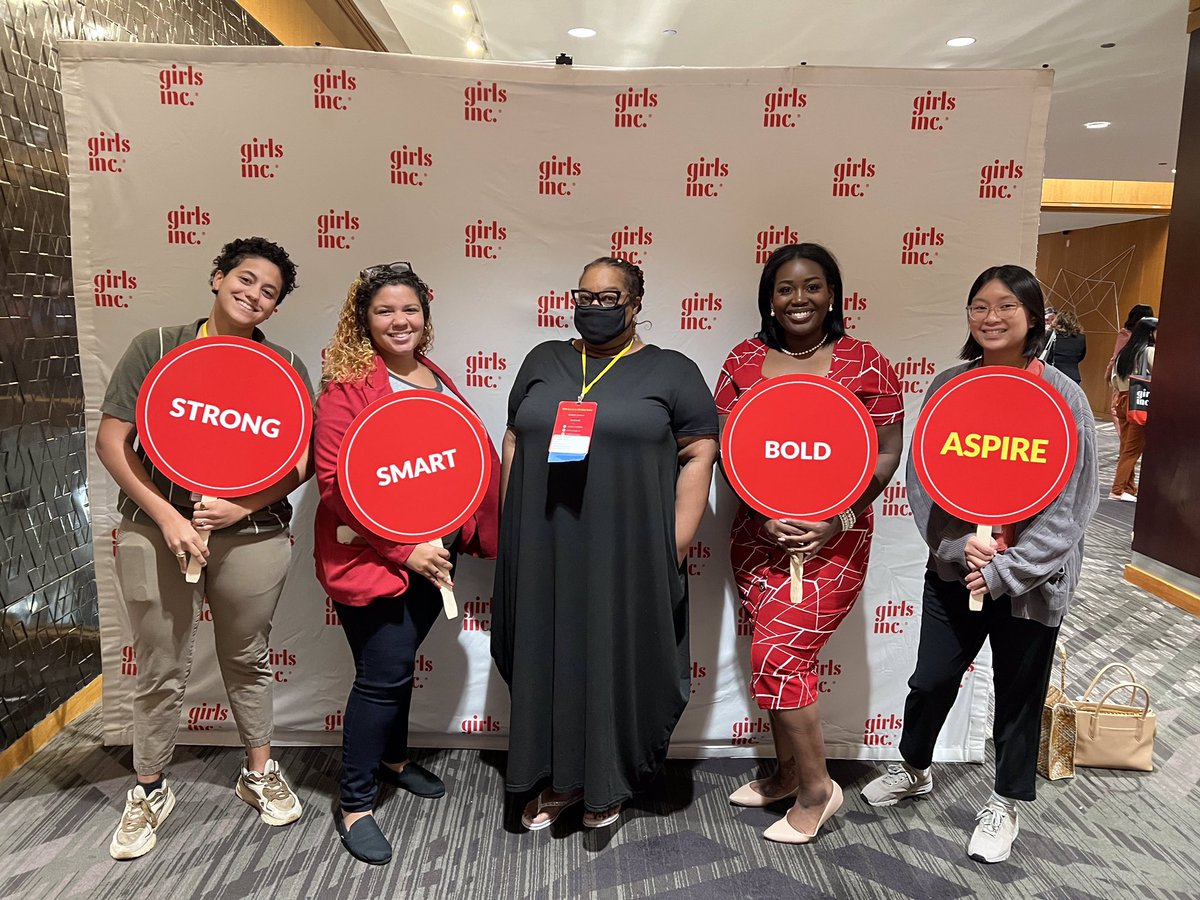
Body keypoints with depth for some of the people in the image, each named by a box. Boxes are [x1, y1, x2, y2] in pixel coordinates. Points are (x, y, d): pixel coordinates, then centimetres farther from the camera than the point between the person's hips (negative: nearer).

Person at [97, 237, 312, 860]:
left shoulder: (286, 366, 3)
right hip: (157, 530, -1)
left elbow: (302, 461, 0)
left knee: (248, 660, 16)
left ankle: (259, 773, 35)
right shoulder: (157, 347, 0)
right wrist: (166, 515, -12)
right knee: (161, 669, 9)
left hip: (251, 534, 1)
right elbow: (112, 440, -3)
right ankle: (149, 792, 31)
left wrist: (241, 506, -14)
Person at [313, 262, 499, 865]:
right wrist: (402, 550, -21)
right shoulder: (348, 385, -13)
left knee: (401, 661, 21)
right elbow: (334, 479, -19)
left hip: (432, 552, 7)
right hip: (370, 555, -7)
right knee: (383, 674, -2)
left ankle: (393, 758, 44)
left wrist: (470, 530, 9)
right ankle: (354, 804, 17)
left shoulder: (437, 380, 9)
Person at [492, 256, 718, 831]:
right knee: (549, 659, 10)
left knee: (618, 662, 7)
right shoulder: (544, 361, 11)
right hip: (543, 550, 3)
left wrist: (675, 547, -9)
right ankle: (558, 778, 29)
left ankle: (607, 782, 28)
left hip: (627, 553, -3)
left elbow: (699, 456, -3)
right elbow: (514, 443, 14)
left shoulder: (671, 371, 1)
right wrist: (508, 528, 9)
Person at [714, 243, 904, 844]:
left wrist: (838, 518, -13)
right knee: (780, 657, 13)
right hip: (759, 533, 4)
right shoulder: (745, 360, 4)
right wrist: (765, 511, -11)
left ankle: (817, 788, 16)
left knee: (777, 658, -7)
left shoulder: (865, 365, -4)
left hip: (834, 538, -4)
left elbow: (888, 454, -4)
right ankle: (787, 772, 35)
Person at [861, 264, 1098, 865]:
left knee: (1018, 693, 14)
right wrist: (957, 545, -14)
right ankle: (915, 769, 42)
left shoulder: (1062, 397, -11)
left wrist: (1003, 569, -16)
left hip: (1031, 577, -2)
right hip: (953, 566, 3)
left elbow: (1067, 504, -12)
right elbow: (921, 478, -1)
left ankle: (1005, 804, 37)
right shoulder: (947, 387, -2)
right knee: (931, 678, 14)